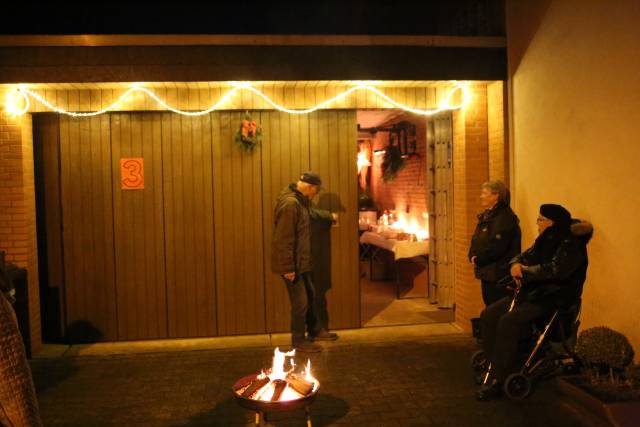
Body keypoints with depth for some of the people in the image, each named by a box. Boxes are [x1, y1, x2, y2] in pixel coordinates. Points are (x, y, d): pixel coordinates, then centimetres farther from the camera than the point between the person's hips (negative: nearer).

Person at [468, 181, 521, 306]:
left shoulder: (505, 216, -14)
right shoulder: (485, 216, 16)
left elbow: (497, 246, -22)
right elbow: (476, 240, 17)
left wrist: (478, 259, -13)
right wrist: (473, 256, -1)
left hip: (500, 274, -9)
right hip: (486, 272, 9)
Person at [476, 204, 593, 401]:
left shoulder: (570, 245, -11)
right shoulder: (544, 241, 14)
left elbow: (554, 270, -25)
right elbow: (524, 257, 18)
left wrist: (524, 271, -15)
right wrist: (516, 265, -6)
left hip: (553, 299, -9)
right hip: (531, 292, 9)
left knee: (509, 321, -29)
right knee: (489, 315, -9)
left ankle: (498, 379, -21)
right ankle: (493, 366, -4)